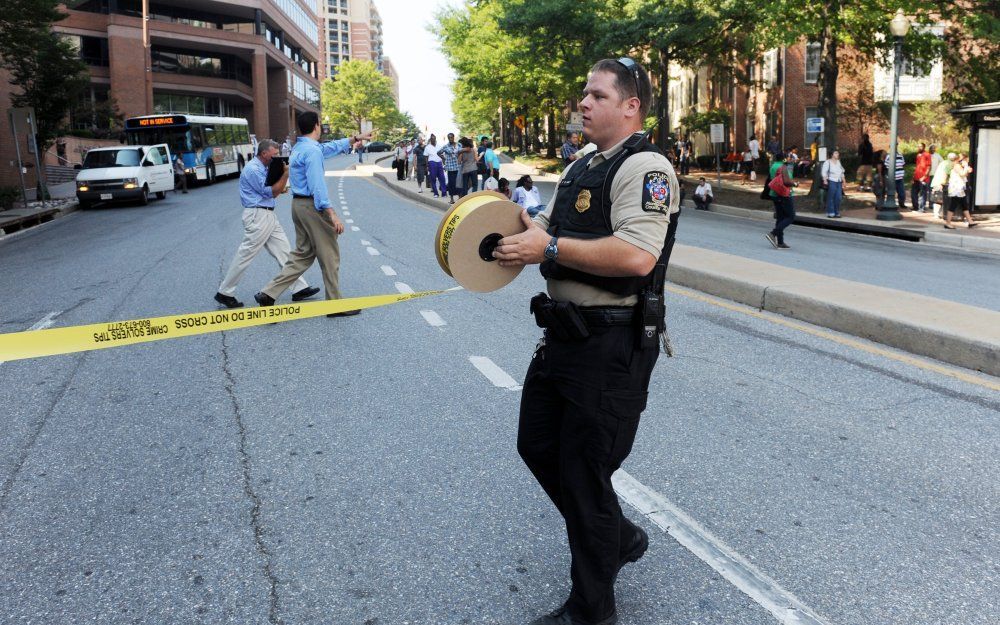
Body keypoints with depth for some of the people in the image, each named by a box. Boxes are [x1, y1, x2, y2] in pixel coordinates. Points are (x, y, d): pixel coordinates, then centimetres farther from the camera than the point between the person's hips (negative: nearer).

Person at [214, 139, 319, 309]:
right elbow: (270, 192, -15)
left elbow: (271, 193, 17)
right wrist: (285, 174, -12)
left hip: (268, 215, 10)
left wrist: (279, 189, -3)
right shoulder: (253, 169, -14)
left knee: (284, 251, 7)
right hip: (257, 216, -10)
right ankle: (224, 293, 5)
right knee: (245, 255, -4)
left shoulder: (263, 168, 16)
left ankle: (299, 289, 9)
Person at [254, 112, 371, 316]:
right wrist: (332, 214, -28)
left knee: (303, 254, 14)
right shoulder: (312, 150, -16)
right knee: (329, 256, 2)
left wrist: (355, 138, 34)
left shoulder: (300, 148, 15)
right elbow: (317, 185, -24)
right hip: (312, 206, -10)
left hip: (299, 205, 10)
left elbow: (331, 147, 28)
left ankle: (268, 293, 6)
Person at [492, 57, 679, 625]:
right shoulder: (581, 168, 16)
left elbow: (636, 255, -29)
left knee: (583, 473, 1)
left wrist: (549, 248, -24)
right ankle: (620, 537, 39)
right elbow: (547, 232, 21)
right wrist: (519, 228, -1)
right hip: (565, 335, 10)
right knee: (538, 446, 18)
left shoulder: (645, 167, -15)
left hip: (612, 345, -10)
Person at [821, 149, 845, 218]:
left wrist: (843, 181, 18)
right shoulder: (828, 162, -2)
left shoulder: (839, 162, 18)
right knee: (831, 198, -6)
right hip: (831, 182, -6)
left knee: (838, 198, 2)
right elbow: (824, 172, -8)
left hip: (839, 182, 6)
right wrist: (825, 180, -19)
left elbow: (842, 173, 23)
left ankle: (837, 213, 10)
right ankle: (830, 213, -1)